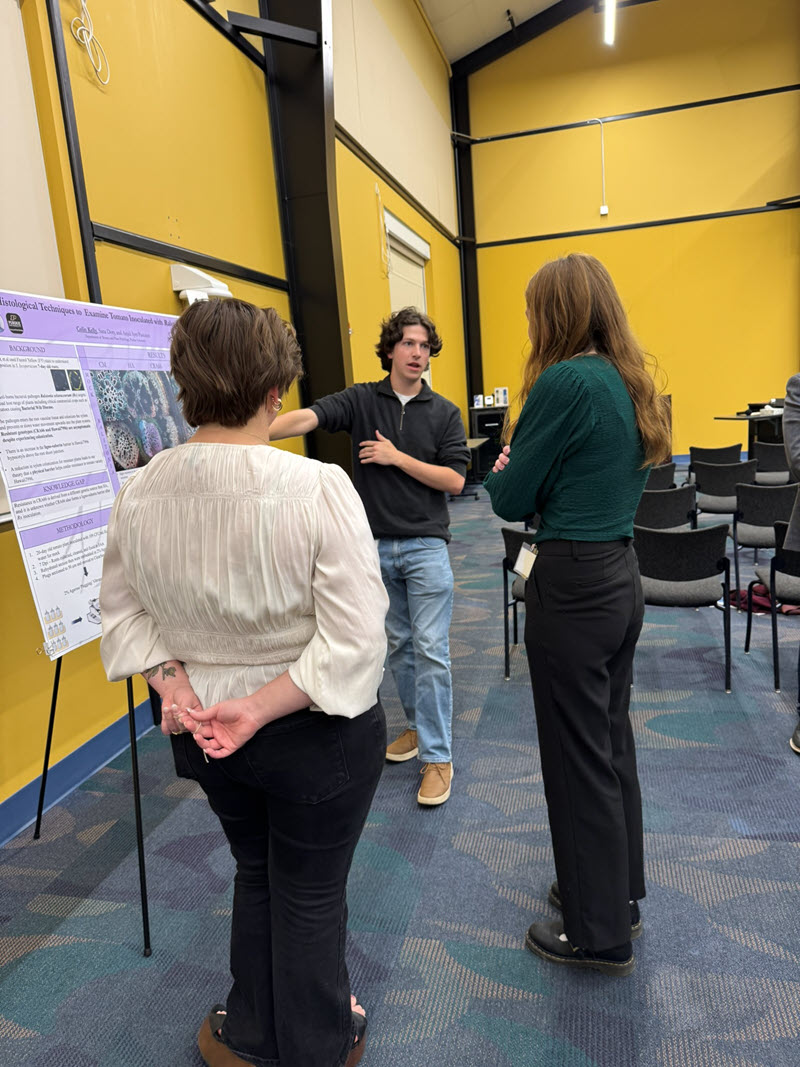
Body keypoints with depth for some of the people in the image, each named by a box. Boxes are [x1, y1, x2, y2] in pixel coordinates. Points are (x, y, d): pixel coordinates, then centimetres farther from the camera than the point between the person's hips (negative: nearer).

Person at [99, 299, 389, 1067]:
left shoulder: (139, 492, -11)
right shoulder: (318, 488, -25)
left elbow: (121, 609, 1)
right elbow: (355, 637, -25)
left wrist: (172, 681, -5)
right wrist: (261, 706, -19)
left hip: (203, 733, 5)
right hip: (315, 732, -4)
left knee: (254, 873, 30)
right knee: (310, 895, 20)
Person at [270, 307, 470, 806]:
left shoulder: (444, 412, 1)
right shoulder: (361, 399, 2)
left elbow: (454, 480, -6)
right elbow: (309, 417, -15)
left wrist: (396, 457, -12)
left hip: (425, 545, -2)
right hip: (376, 545, 2)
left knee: (430, 648, -5)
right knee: (399, 645, 15)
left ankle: (437, 755, 5)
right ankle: (419, 725, 34)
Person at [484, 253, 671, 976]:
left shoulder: (564, 382, -16)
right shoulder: (630, 382, 10)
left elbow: (512, 501, -13)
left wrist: (499, 472, 8)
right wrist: (523, 470, 13)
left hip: (573, 585, -9)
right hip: (623, 572, 9)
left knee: (580, 757, 6)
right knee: (613, 740, 21)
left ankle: (601, 936, 25)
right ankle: (618, 894, 41)